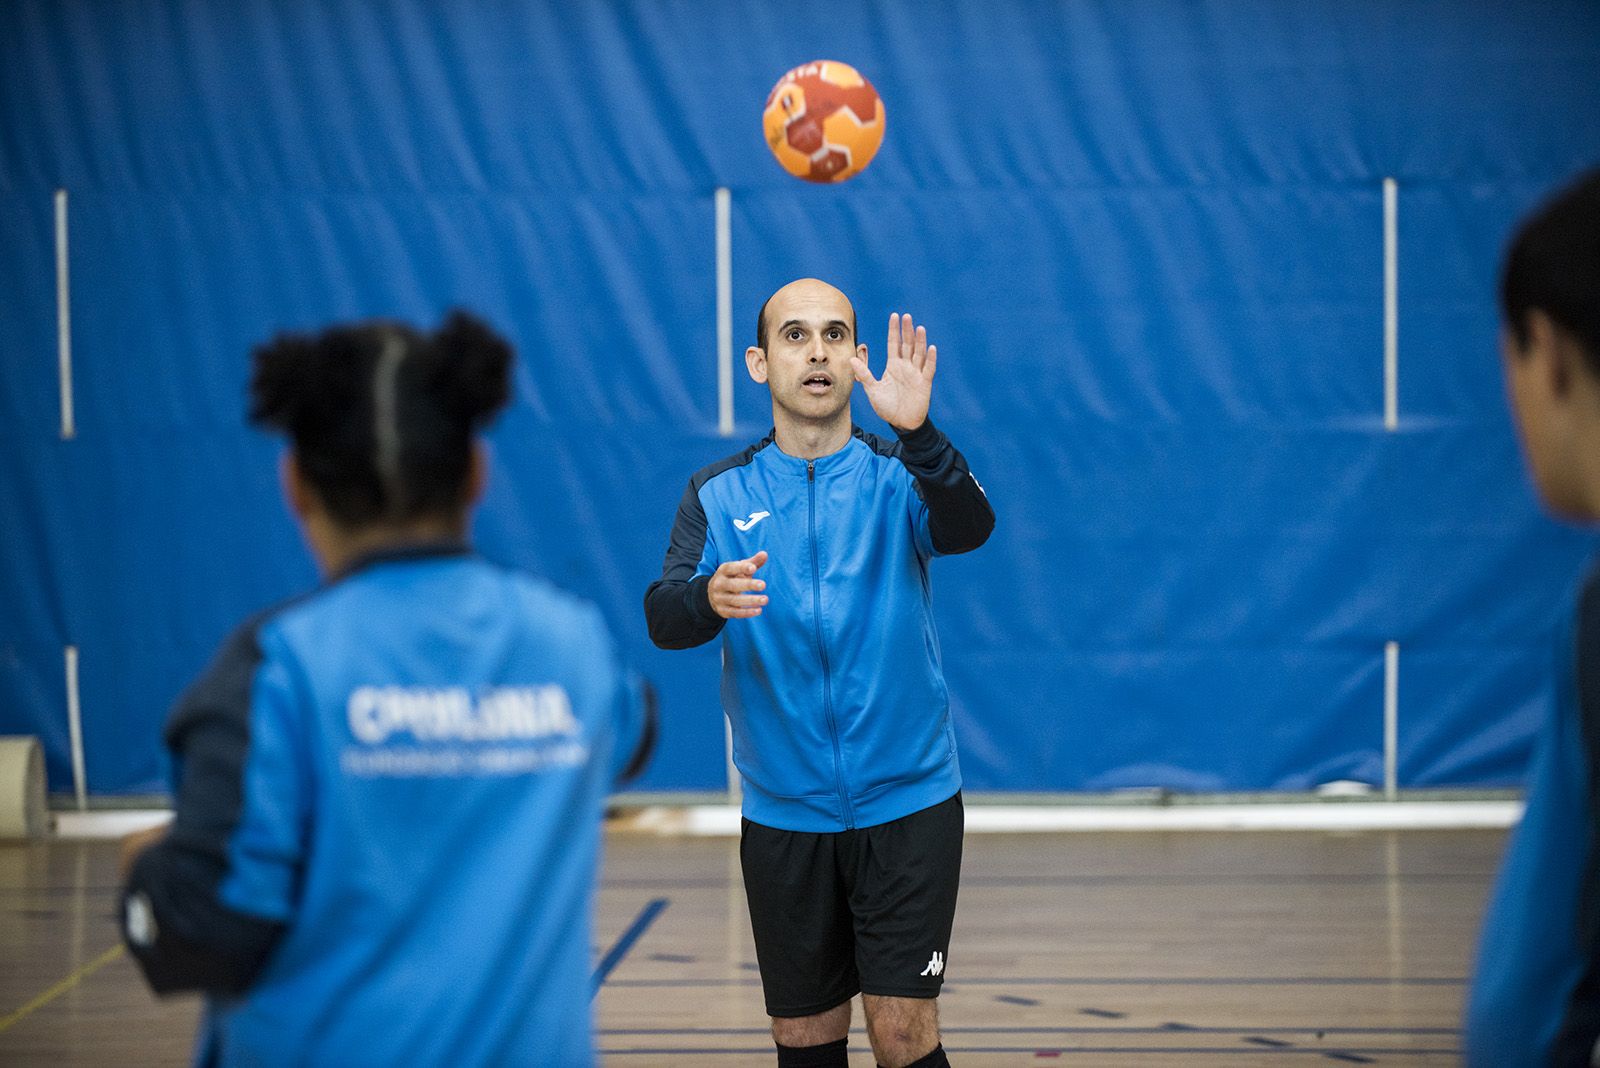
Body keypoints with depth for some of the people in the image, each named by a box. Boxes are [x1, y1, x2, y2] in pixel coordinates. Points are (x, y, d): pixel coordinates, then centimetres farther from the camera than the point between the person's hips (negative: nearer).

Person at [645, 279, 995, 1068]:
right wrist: (706, 598, -34)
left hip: (906, 803, -2)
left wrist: (915, 432, -41)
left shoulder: (898, 476, -2)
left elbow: (969, 527, -23)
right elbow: (661, 619, -10)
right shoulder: (718, 495, 2)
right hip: (783, 816, 2)